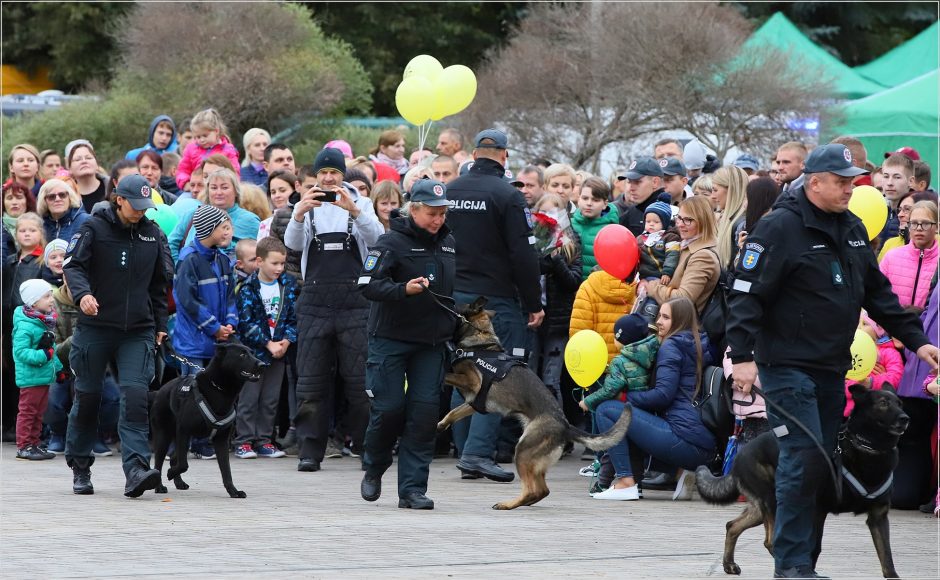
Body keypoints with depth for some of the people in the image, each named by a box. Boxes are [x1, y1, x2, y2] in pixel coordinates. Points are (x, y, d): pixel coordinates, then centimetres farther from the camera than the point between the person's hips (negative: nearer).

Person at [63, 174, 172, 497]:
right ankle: (80, 467, 23)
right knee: (87, 397, 7)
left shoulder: (153, 234, 9)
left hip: (138, 332, 2)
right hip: (95, 328, -2)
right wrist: (82, 293, -30)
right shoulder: (94, 228, -2)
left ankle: (136, 470, -21)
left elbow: (159, 285, 18)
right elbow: (73, 265, -10)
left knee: (135, 396, -14)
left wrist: (160, 325, 16)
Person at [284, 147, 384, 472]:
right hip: (315, 300, 1)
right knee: (311, 381, 0)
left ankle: (368, 446, 5)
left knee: (360, 379, -2)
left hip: (354, 300, -1)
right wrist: (299, 214, -24)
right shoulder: (307, 206, 10)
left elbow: (376, 237, -9)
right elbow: (292, 243, -5)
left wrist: (354, 210, -26)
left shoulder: (360, 204, 8)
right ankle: (310, 451, 2)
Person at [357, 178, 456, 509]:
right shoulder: (392, 243, -9)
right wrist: (404, 290, -31)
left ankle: (413, 488, 0)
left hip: (432, 342, 5)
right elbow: (368, 284, -17)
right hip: (390, 338, -5)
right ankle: (374, 468, 22)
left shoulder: (449, 244, 11)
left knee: (424, 412, -3)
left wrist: (457, 325, 15)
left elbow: (458, 289, 25)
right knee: (390, 407, -5)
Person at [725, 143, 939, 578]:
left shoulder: (852, 229, 13)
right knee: (804, 460, -14)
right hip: (788, 366, -8)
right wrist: (742, 356, -21)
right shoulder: (780, 227, -12)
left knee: (822, 464, 8)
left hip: (832, 369, 8)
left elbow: (877, 292, 21)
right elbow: (745, 294, -15)